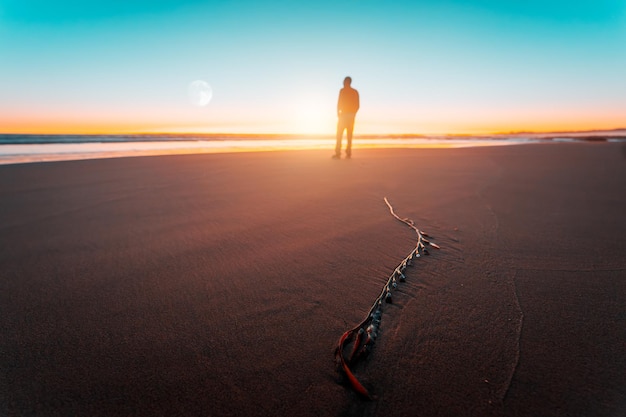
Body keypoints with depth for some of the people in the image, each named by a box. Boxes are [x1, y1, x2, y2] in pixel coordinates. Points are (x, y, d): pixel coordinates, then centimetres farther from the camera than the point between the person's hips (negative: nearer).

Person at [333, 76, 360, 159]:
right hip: (351, 115, 5)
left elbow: (339, 103, -9)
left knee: (339, 134, -5)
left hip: (343, 114, -5)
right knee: (349, 135, 6)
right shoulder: (355, 92, 12)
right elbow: (357, 106, 10)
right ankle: (348, 153, 1)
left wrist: (338, 113, 2)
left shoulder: (342, 90, -4)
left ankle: (338, 153, -12)